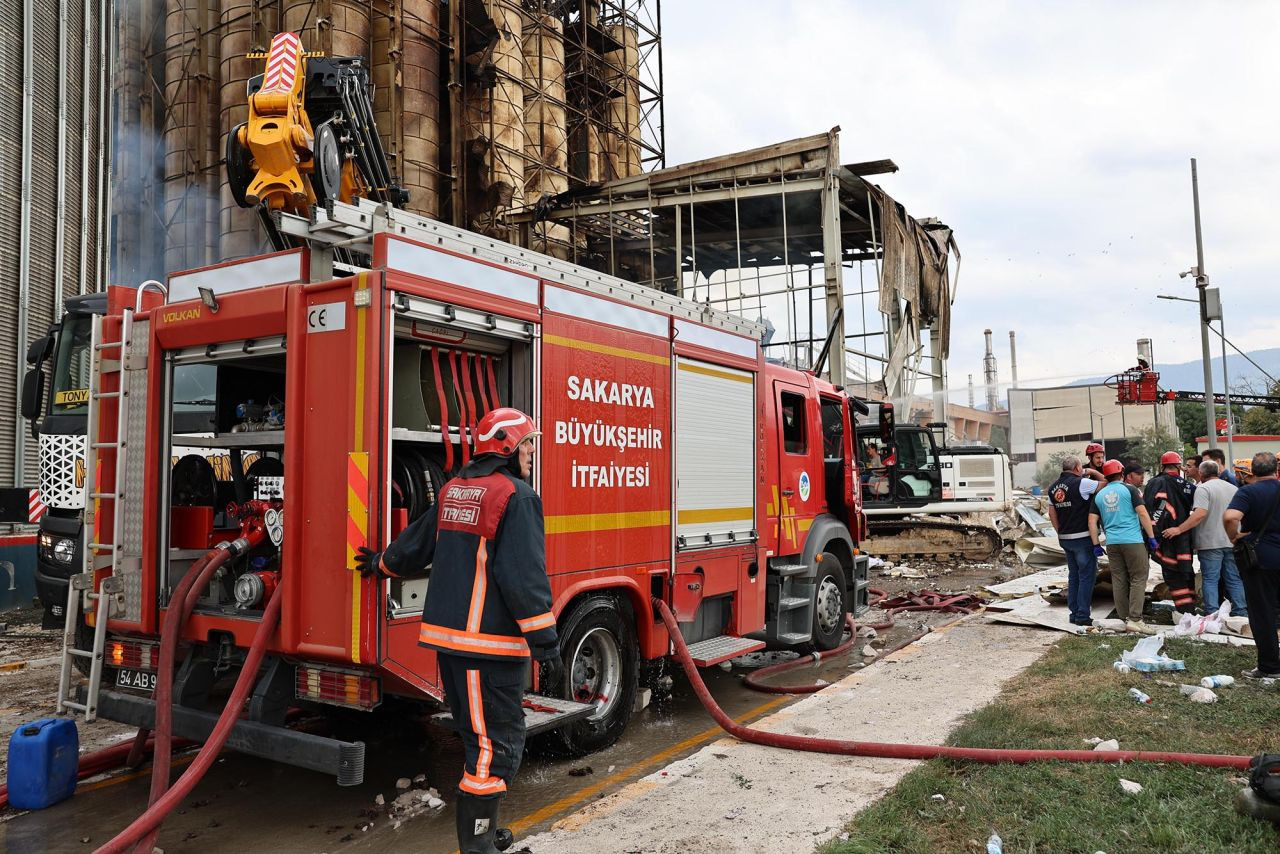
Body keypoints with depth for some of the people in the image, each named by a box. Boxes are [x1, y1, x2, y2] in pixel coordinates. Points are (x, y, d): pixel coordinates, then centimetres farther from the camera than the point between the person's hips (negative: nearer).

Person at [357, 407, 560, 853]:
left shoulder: (454, 490, 13)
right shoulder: (516, 496, -14)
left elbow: (415, 545, 25)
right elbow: (525, 577, -21)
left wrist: (382, 563, 46)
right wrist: (547, 644, -18)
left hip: (448, 634, 10)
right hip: (490, 642, -10)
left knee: (481, 737, 21)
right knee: (495, 747, -2)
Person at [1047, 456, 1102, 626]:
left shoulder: (1053, 487, 10)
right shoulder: (1081, 483, -13)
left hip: (1065, 538, 7)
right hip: (1083, 537, -7)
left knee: (1073, 575, 14)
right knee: (1087, 575, -1)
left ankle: (1074, 613, 16)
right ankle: (1083, 615, -2)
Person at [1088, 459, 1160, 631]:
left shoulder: (1099, 495, 10)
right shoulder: (1129, 490, -1)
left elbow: (1092, 521, 7)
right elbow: (1142, 514, -8)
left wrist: (1096, 544, 12)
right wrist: (1151, 537, -3)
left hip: (1112, 543, 4)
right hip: (1133, 540, -4)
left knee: (1119, 581, 10)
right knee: (1138, 578, 1)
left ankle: (1124, 618, 14)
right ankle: (1135, 619, -6)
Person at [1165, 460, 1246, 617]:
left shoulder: (1203, 488, -12)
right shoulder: (1233, 488, 11)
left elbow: (1200, 514, -25)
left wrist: (1179, 529, -24)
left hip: (1211, 542, -6)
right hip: (1232, 542, 6)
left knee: (1210, 579, 0)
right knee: (1234, 579, 13)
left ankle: (1212, 614, -1)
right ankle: (1240, 612, 17)